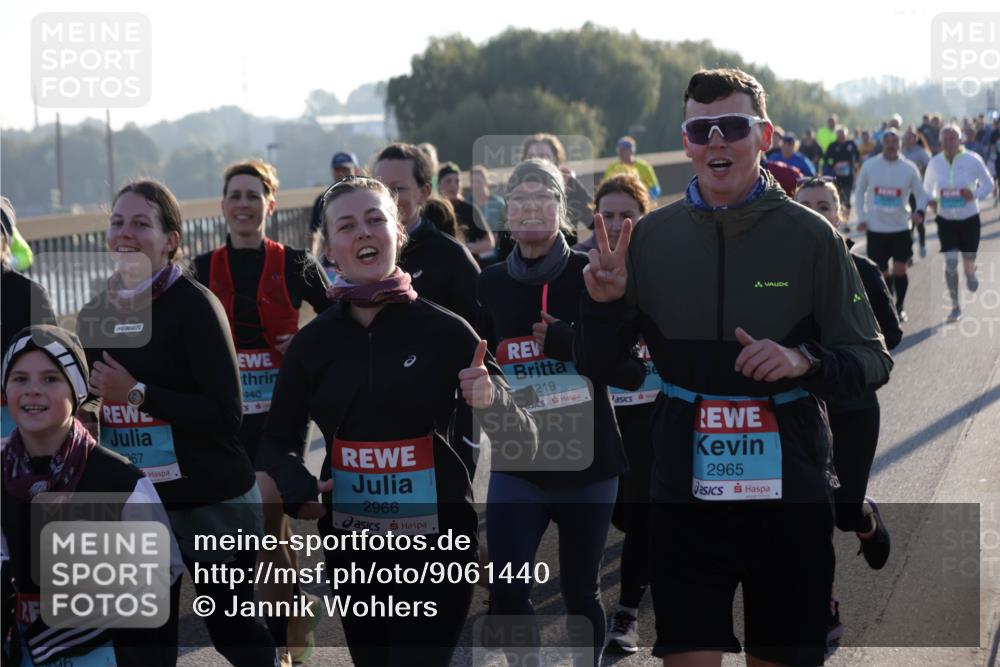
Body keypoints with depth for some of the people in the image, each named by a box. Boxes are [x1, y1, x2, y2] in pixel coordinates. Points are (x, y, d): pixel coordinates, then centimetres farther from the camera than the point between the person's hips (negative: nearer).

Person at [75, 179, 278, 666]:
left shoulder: (194, 305, -13)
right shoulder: (96, 314, 6)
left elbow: (226, 416, -19)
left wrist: (137, 393, -20)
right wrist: (87, 411, -1)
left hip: (211, 503, -6)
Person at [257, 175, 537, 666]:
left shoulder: (445, 330, -8)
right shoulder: (313, 341, 0)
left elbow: (522, 441, -5)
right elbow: (278, 440, 12)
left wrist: (492, 400, -26)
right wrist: (298, 488, -9)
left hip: (436, 544, -3)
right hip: (349, 547, 4)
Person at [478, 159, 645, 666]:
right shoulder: (490, 286, 2)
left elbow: (634, 372, -9)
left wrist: (572, 345, -21)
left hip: (587, 462, -1)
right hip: (516, 463, 1)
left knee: (580, 593, 11)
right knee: (505, 591, -10)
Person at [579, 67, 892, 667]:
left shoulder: (810, 236, -3)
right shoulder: (652, 236, 3)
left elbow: (872, 361, -1)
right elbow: (599, 363, 9)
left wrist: (805, 361, -21)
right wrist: (604, 303, -11)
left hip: (789, 489, -1)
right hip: (686, 490, 1)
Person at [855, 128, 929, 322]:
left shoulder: (909, 168, -3)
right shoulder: (869, 166, -3)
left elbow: (921, 194, 4)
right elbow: (860, 192, 9)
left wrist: (919, 211, -17)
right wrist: (861, 217, -1)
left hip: (901, 227, 0)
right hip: (876, 227, 0)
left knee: (900, 269, -3)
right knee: (882, 272, 5)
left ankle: (899, 307, 15)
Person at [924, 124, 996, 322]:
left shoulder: (972, 160, -13)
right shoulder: (935, 163, -7)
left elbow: (988, 184, -2)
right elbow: (928, 187, 10)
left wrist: (975, 195, -22)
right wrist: (932, 200, -11)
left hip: (969, 218, -1)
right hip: (945, 219, 1)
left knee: (968, 262, 6)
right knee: (950, 263, -8)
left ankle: (970, 273, 47)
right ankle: (955, 306, 7)